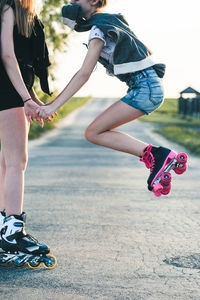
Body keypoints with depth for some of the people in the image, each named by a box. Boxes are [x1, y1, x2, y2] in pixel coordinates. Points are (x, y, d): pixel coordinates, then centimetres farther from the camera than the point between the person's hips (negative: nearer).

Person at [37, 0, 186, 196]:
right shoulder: (112, 20, 16)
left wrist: (54, 106, -19)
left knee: (93, 133, -8)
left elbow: (84, 74, -17)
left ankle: (156, 156, -15)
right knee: (100, 130, 10)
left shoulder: (98, 30, -9)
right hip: (152, 86, 9)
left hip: (145, 89, -9)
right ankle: (161, 162, 4)